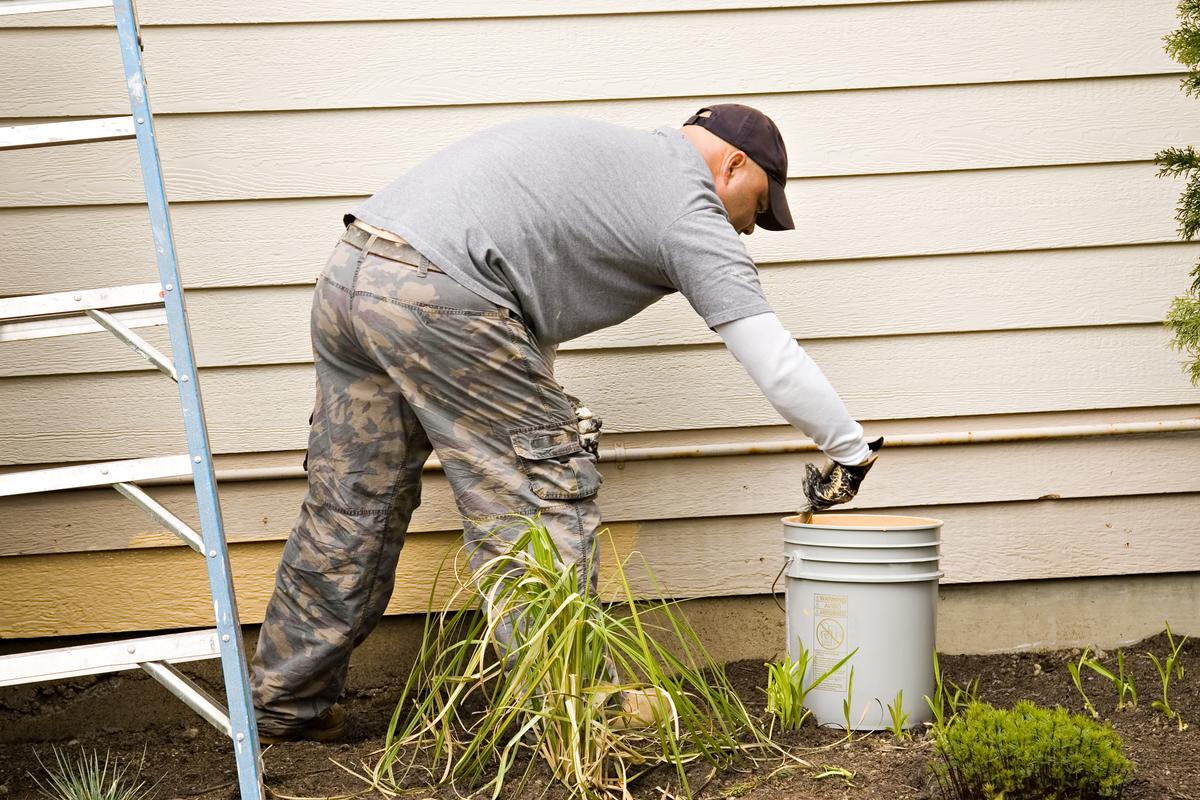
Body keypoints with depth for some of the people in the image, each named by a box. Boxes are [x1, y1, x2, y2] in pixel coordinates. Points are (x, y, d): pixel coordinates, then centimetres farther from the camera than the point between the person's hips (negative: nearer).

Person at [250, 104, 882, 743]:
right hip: (436, 298, -9)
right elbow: (775, 361, -1)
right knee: (536, 496, 2)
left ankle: (286, 704, 26)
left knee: (351, 509, 16)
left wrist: (539, 418, 31)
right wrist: (851, 450, 12)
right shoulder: (689, 210, 2)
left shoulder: (612, 152, 28)